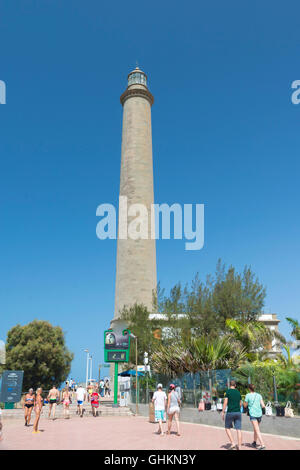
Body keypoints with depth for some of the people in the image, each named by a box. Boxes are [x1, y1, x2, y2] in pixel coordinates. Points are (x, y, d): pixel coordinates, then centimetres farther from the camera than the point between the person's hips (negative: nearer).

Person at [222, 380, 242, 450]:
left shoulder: (228, 391, -5)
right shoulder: (238, 392, 11)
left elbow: (225, 403, -10)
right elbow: (240, 404, 17)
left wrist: (223, 412, -6)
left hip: (230, 413, -4)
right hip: (238, 413, 4)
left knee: (227, 428, 10)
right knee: (238, 429, 4)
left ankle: (232, 443, 1)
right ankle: (239, 446, 2)